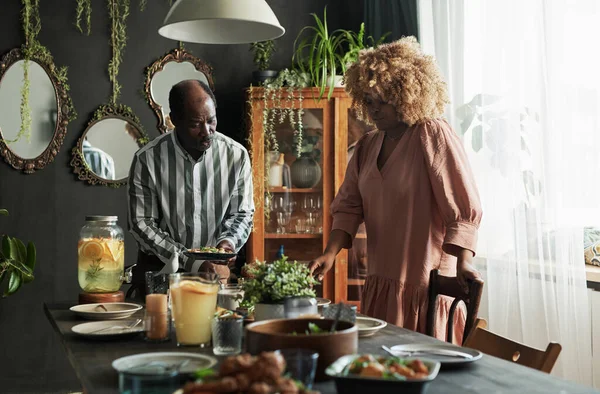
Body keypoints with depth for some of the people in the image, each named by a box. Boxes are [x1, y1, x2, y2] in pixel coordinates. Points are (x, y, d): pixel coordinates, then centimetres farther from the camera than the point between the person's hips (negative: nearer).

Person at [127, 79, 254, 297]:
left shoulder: (236, 155, -4)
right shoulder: (148, 159, -10)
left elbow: (242, 213, 8)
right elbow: (142, 224, -7)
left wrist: (228, 242, -14)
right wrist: (192, 263, -15)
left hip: (215, 267, 2)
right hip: (159, 269, -1)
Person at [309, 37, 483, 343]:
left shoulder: (432, 135, -8)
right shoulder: (367, 146, 12)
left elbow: (463, 206, -15)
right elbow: (348, 206, 9)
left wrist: (463, 261, -26)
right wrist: (330, 253, -7)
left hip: (427, 285, -6)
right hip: (380, 283, 7)